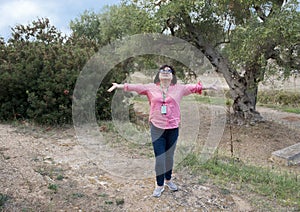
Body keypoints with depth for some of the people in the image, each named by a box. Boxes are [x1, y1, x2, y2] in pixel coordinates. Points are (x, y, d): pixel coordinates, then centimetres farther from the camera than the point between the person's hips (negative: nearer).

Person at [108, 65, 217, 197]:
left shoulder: (179, 88, 5)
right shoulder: (151, 88, 3)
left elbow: (193, 87, 0)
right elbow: (136, 87, -3)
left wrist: (207, 87, -10)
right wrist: (120, 86, -12)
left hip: (173, 128, 1)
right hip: (157, 128, -1)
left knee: (169, 156, 15)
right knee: (159, 158, 0)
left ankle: (168, 180, 36)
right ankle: (159, 185, 17)